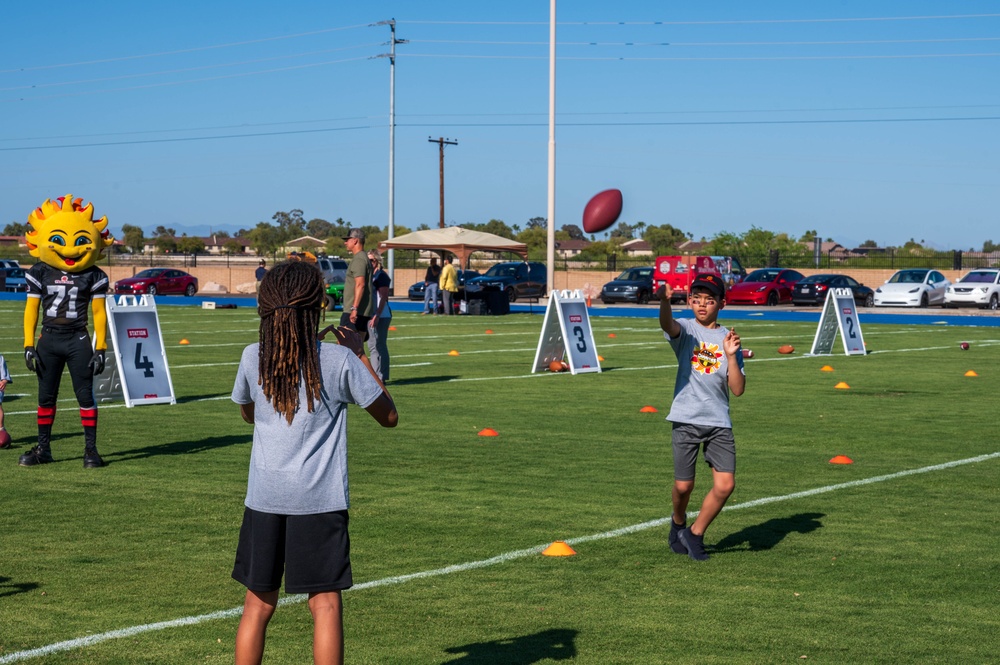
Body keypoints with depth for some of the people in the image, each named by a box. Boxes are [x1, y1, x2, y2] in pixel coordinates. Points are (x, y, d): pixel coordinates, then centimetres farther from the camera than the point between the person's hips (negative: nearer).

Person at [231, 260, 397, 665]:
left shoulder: (253, 358, 1)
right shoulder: (339, 361, -6)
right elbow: (389, 416, 5)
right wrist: (360, 354, 10)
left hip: (264, 498, 3)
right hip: (321, 499, -3)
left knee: (258, 604, 11)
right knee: (326, 604, 2)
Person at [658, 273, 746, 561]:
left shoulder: (728, 339, 7)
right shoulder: (685, 329, 0)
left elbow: (738, 389, 1)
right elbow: (668, 325, -28)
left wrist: (730, 355, -13)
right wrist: (665, 301, -49)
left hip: (719, 423, 2)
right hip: (686, 419, -2)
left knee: (725, 485, -8)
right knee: (683, 485, 0)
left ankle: (695, 534, 14)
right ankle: (678, 524, 33)